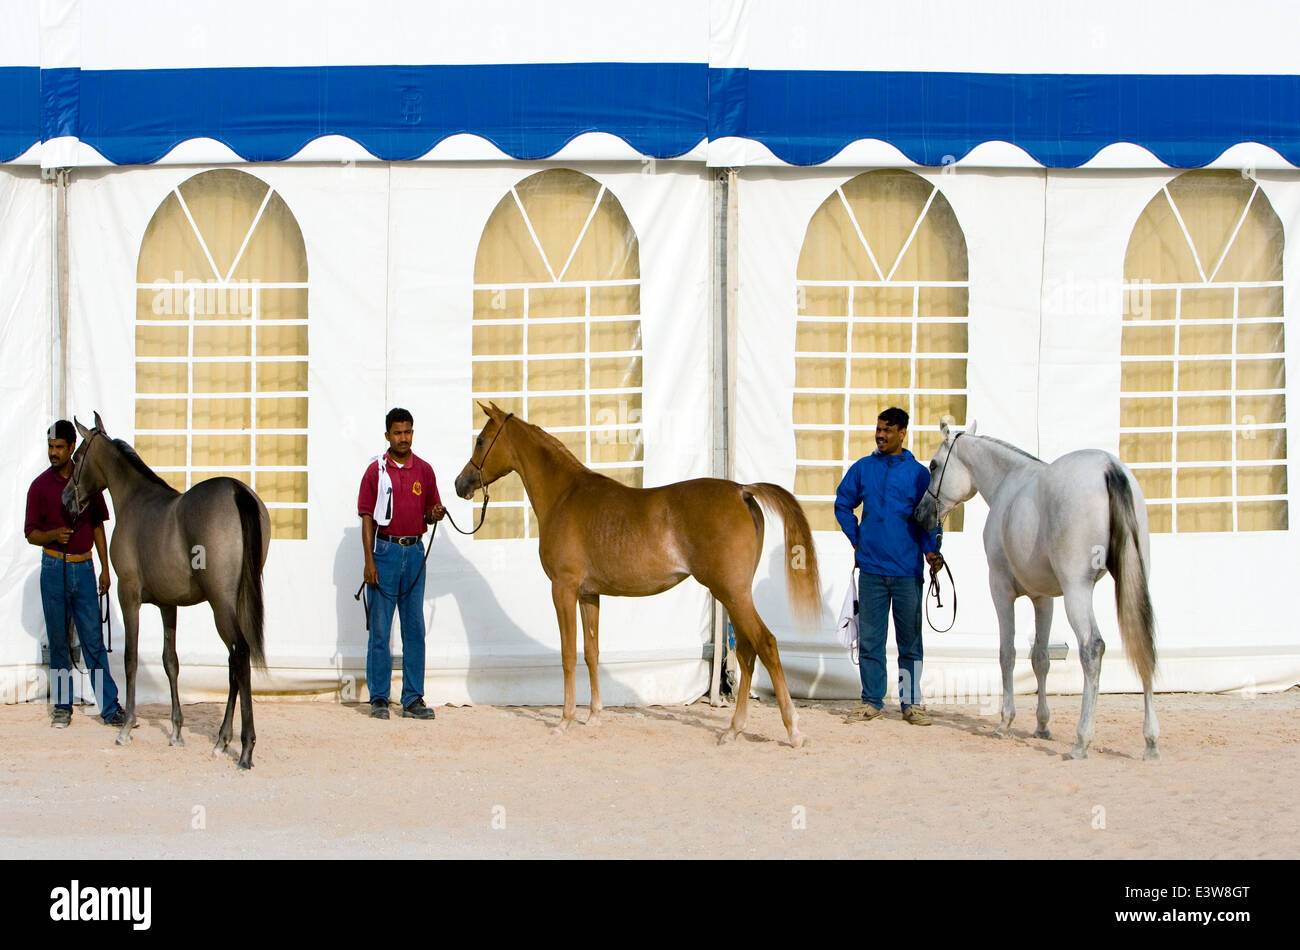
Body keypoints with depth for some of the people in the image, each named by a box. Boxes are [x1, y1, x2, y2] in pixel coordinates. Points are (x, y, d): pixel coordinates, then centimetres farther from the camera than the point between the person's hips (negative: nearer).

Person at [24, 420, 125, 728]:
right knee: (58, 640, 4)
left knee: (93, 639, -1)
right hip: (54, 567, -1)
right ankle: (62, 705, 13)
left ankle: (110, 706, -2)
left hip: (83, 567, 1)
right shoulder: (41, 486, 0)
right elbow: (31, 533, 1)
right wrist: (53, 535, -20)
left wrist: (105, 568, 8)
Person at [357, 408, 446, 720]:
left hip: (415, 551, 3)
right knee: (380, 628, 0)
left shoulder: (424, 470, 8)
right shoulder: (376, 470, 0)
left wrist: (435, 515, -10)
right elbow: (367, 518, -1)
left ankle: (413, 699, 9)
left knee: (415, 629, 4)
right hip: (385, 551, -3)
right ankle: (379, 698, 5)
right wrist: (369, 561, -8)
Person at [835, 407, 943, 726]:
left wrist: (930, 550, -10)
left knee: (910, 639, 4)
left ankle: (911, 702, 10)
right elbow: (843, 505, 17)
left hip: (907, 570, -2)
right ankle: (871, 701, 11)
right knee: (870, 638, 5)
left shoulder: (918, 473, 1)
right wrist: (857, 540, 9)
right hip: (871, 568, 2)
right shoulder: (862, 469, 7)